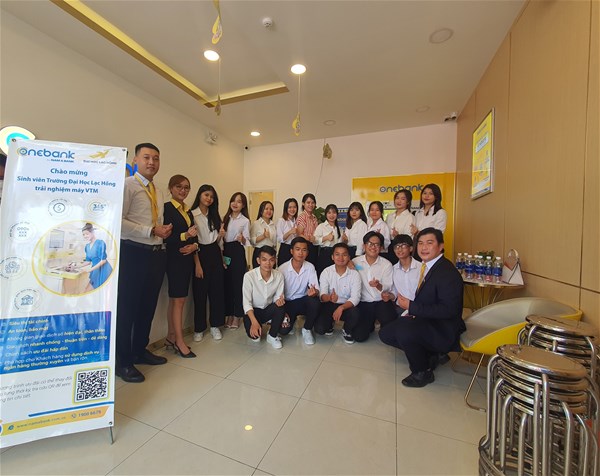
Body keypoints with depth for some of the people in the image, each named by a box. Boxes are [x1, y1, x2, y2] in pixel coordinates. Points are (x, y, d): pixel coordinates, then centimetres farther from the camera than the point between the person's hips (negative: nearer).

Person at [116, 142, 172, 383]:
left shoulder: (158, 191, 17)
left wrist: (165, 231, 6)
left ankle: (139, 350, 33)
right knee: (127, 308, 3)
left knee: (148, 306, 16)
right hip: (133, 253, -7)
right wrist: (151, 231, -18)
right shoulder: (127, 185, -7)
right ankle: (123, 361, 20)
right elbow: (118, 221, -18)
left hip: (156, 253, 8)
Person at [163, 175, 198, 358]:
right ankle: (179, 342, 9)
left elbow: (194, 235, 11)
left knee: (175, 299, 13)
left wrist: (194, 245, -8)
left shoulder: (188, 211, 14)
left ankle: (170, 337, 24)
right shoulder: (166, 208, -8)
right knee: (179, 299, -2)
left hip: (187, 258, 7)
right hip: (174, 258, -7)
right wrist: (185, 236, -24)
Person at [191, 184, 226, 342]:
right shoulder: (192, 214, -5)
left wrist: (221, 234, -4)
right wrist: (197, 264, -13)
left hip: (215, 253, 5)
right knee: (200, 292, 3)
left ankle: (215, 325, 21)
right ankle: (199, 328, 20)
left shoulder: (214, 215, 14)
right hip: (200, 253, -5)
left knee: (217, 290, 7)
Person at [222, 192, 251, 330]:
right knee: (227, 282, 8)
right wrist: (222, 252, 2)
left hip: (238, 252, -5)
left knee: (238, 282, -1)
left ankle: (237, 316, 12)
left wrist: (242, 239, -29)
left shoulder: (245, 220, -3)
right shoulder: (225, 218, 11)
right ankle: (229, 315, 20)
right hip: (225, 251, 5)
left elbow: (247, 240, -9)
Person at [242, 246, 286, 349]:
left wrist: (280, 300, -32)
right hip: (253, 311, -2)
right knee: (253, 334, -28)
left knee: (280, 305, -30)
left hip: (269, 309, 2)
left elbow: (278, 297, -7)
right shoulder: (249, 276, -23)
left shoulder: (278, 276, -14)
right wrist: (254, 322, -32)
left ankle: (272, 336, -5)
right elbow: (246, 302, -20)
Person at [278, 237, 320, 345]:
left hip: (303, 301, 1)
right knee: (283, 330, -22)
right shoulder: (283, 268, -15)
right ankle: (291, 319, 17)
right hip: (288, 303, -1)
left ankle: (307, 329, -4)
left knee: (314, 301, -33)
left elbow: (317, 290, -14)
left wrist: (314, 292, -39)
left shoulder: (310, 267, -10)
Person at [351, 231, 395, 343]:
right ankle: (370, 324, 24)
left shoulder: (386, 264, -3)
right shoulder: (355, 262, -1)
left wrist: (378, 286, -28)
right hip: (363, 303, 0)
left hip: (382, 302, 0)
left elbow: (388, 288, -5)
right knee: (359, 336, -12)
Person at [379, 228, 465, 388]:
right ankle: (432, 355, 17)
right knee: (385, 334, 9)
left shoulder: (448, 272, -21)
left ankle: (423, 372, -4)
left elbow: (448, 310, -27)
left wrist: (411, 306, -25)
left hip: (442, 331, -9)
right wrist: (412, 312, -4)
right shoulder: (426, 266, 5)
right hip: (425, 321, 9)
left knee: (403, 330, -34)